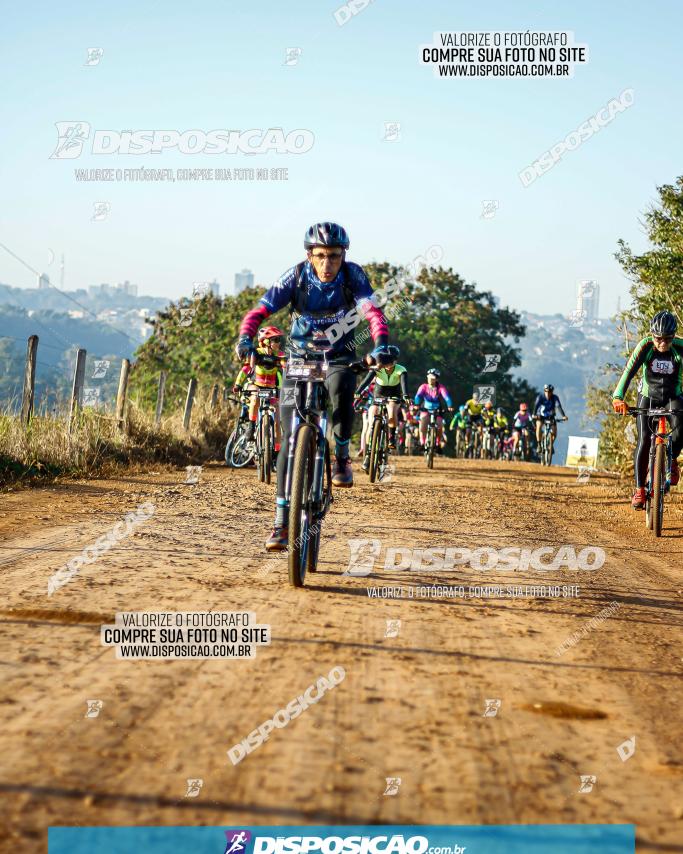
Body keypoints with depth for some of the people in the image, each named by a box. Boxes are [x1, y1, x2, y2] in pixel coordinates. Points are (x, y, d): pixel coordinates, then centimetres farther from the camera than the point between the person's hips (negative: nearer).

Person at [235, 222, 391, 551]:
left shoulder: (353, 275, -15)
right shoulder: (295, 276, -14)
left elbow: (373, 312, -28)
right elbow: (260, 310, -19)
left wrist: (380, 346, -47)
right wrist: (245, 339, -39)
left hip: (339, 358, 0)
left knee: (341, 389, -37)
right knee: (291, 441, -8)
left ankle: (342, 457, -11)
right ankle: (282, 523, -2)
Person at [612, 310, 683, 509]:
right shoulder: (645, 346, -20)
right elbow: (629, 370, -28)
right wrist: (618, 397, -42)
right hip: (648, 396, 0)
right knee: (644, 440, -13)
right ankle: (639, 489, -6)